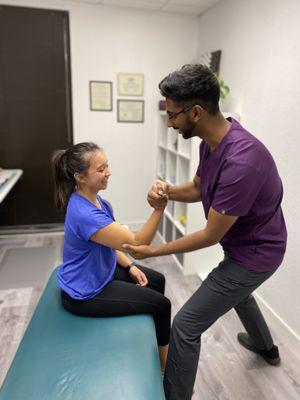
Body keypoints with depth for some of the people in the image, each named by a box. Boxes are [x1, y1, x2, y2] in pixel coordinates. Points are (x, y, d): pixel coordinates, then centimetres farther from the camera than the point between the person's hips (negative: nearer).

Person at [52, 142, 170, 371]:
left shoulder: (94, 200, -4)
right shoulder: (84, 214, -35)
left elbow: (110, 243, 8)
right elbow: (137, 243, -32)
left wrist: (130, 266, -1)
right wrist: (159, 208, -41)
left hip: (100, 272, 9)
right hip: (86, 294, -9)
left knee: (157, 280, 17)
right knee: (161, 304, -1)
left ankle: (152, 335, 42)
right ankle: (165, 363, 27)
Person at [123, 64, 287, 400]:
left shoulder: (241, 161, -36)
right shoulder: (211, 141, -7)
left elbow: (212, 235, -27)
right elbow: (197, 188, 7)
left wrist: (153, 251, -18)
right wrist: (167, 191, -15)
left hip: (254, 254, -9)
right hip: (245, 243, 10)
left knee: (185, 327, -5)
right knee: (237, 292, 36)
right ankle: (265, 347, 65)